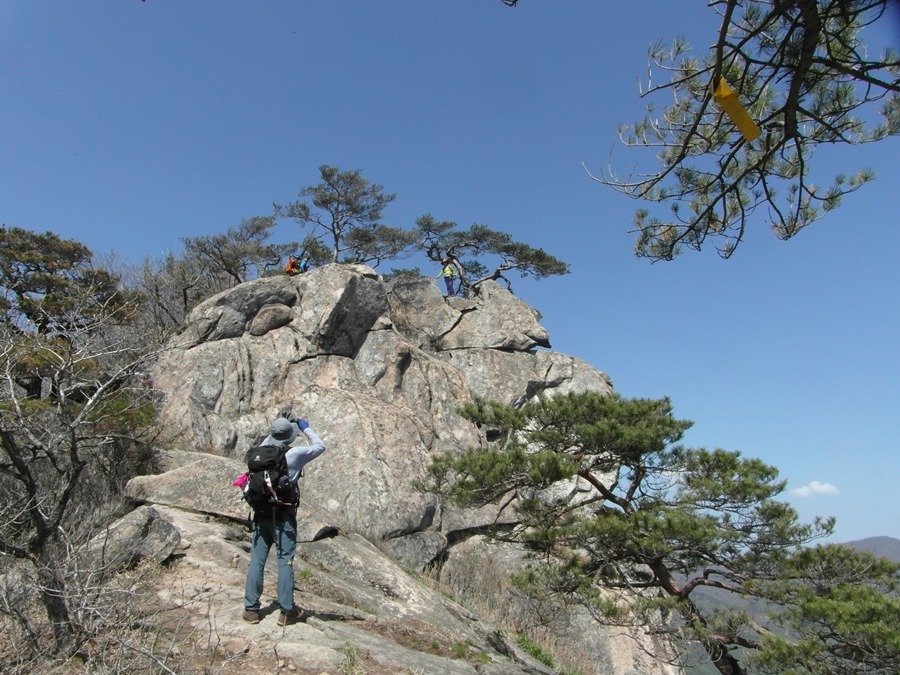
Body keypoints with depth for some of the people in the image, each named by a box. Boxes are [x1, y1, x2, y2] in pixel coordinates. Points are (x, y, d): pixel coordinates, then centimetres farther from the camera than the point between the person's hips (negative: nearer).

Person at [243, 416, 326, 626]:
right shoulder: (294, 454, -12)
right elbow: (319, 447, 4)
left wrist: (273, 433, 27)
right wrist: (306, 428, 15)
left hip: (261, 514, 4)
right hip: (283, 516, -4)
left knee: (257, 562, 9)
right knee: (285, 563, 3)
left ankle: (251, 609, 17)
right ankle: (287, 611, 9)